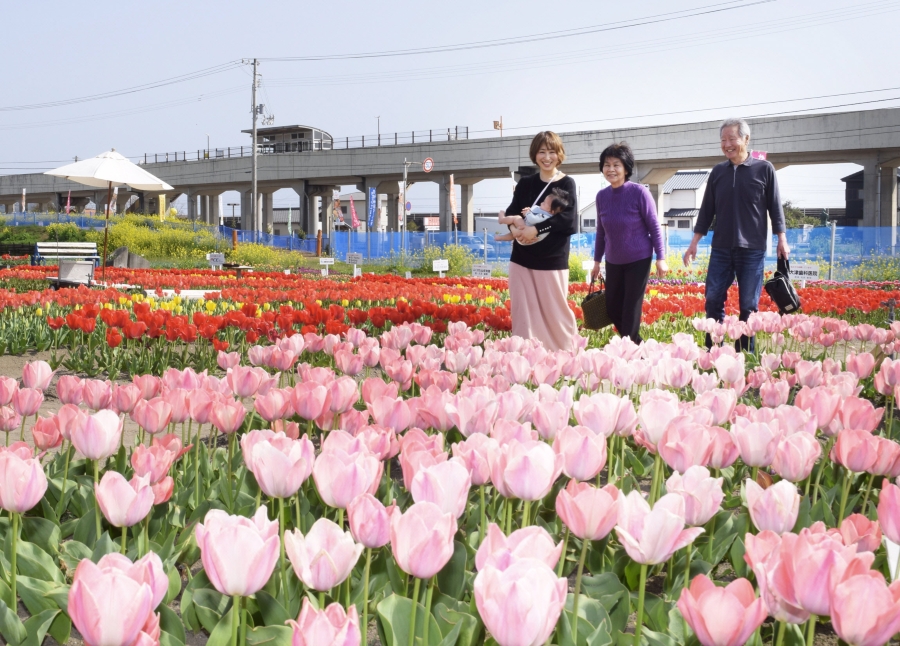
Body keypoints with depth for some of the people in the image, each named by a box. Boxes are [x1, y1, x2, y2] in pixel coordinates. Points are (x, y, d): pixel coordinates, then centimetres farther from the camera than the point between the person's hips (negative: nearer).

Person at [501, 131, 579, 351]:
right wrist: (514, 226, -17)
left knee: (554, 312, 3)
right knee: (524, 312, 3)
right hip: (522, 258, 3)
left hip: (552, 260, -3)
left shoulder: (566, 184, -2)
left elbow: (569, 221, -15)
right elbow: (510, 214, 6)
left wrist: (536, 229, -24)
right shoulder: (525, 183, 10)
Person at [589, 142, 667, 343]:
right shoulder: (602, 196, -2)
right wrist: (597, 260, 13)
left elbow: (654, 226, -10)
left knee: (631, 310, -1)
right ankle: (637, 345, 29)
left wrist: (661, 258, -12)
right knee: (612, 310, 10)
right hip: (613, 262, 5)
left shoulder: (639, 192, -16)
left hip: (638, 260, -5)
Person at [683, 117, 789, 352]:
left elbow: (775, 207, 2)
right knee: (713, 300, 2)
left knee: (748, 305, 2)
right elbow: (707, 210, 11)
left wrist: (782, 239, -4)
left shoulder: (764, 169, -1)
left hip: (752, 250, -3)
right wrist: (694, 242, 8)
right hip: (721, 249, 3)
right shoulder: (717, 172, 8)